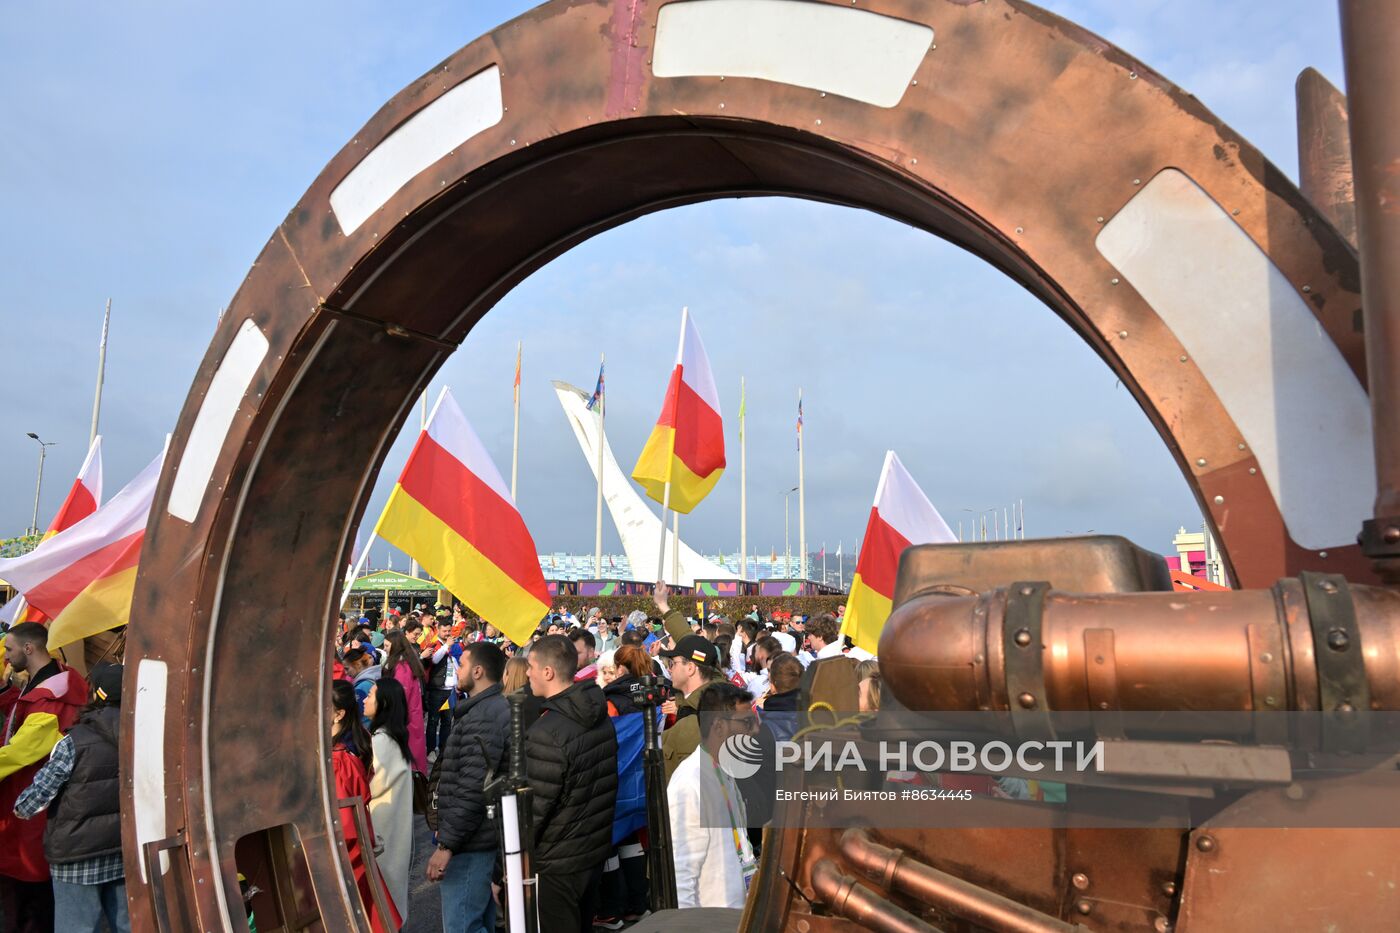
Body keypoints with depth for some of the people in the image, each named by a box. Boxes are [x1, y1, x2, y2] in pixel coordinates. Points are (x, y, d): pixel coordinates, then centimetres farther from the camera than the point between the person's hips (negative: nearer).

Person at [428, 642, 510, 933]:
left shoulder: (483, 718, -21)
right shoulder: (494, 708, 12)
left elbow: (473, 790, -26)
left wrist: (446, 844, -20)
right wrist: (448, 830, 20)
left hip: (471, 843, -10)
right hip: (483, 835, 10)